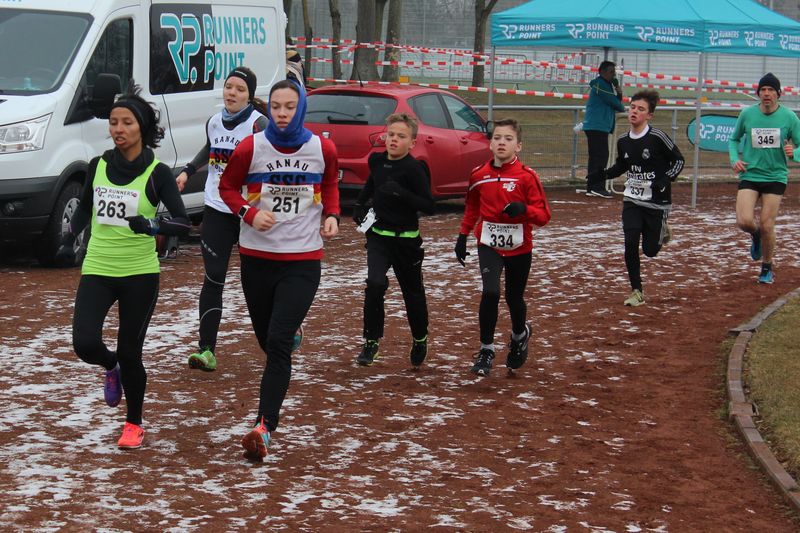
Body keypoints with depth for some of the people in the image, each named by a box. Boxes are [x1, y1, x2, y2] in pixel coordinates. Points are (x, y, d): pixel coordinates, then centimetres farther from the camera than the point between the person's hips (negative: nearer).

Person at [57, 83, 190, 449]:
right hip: (97, 271, 3)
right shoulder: (98, 166, 4)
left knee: (129, 353, 1)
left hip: (140, 275, -3)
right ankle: (111, 369, 24)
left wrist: (151, 225, -31)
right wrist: (68, 240, 10)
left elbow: (183, 223, -14)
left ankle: (134, 424, 23)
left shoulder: (157, 173, -8)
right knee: (85, 344, -14)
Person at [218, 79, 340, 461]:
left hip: (303, 260, -2)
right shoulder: (251, 148, -6)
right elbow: (227, 187, 7)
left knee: (278, 343, -14)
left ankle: (264, 427, -21)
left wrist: (331, 215, 1)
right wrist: (249, 213, -11)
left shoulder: (322, 149, -2)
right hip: (257, 257, 2)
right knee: (267, 340, 13)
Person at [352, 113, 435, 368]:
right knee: (375, 284, -19)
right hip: (378, 235, 3)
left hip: (405, 239, -3)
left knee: (413, 292, 10)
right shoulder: (376, 161, 2)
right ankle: (371, 341, -8)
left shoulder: (414, 169, -15)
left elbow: (428, 205, -20)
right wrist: (359, 204, 18)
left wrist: (401, 193, -31)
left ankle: (420, 341, 35)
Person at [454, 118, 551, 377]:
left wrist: (523, 209, -29)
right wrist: (462, 236, 13)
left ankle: (520, 336, 46)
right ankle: (486, 350, -5)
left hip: (519, 247, -1)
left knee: (514, 298, 13)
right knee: (490, 293, -19)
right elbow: (472, 208, 16)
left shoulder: (527, 176, -10)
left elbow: (544, 215, -10)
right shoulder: (479, 174, -1)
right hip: (489, 245, 1)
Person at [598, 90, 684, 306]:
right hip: (632, 200, 4)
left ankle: (662, 230, 40)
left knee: (650, 250, 5)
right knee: (630, 243, -10)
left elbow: (678, 161, -6)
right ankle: (637, 292, 3)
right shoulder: (623, 141, 0)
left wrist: (665, 180, -20)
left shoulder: (657, 137, -16)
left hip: (657, 202, -4)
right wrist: (604, 174, -1)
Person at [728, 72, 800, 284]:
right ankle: (756, 236, 24)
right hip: (749, 175, 1)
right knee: (744, 221, -15)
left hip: (775, 177, -1)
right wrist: (735, 159, -3)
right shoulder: (747, 114, -1)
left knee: (767, 225, -3)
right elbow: (734, 139, 15)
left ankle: (767, 268, 21)